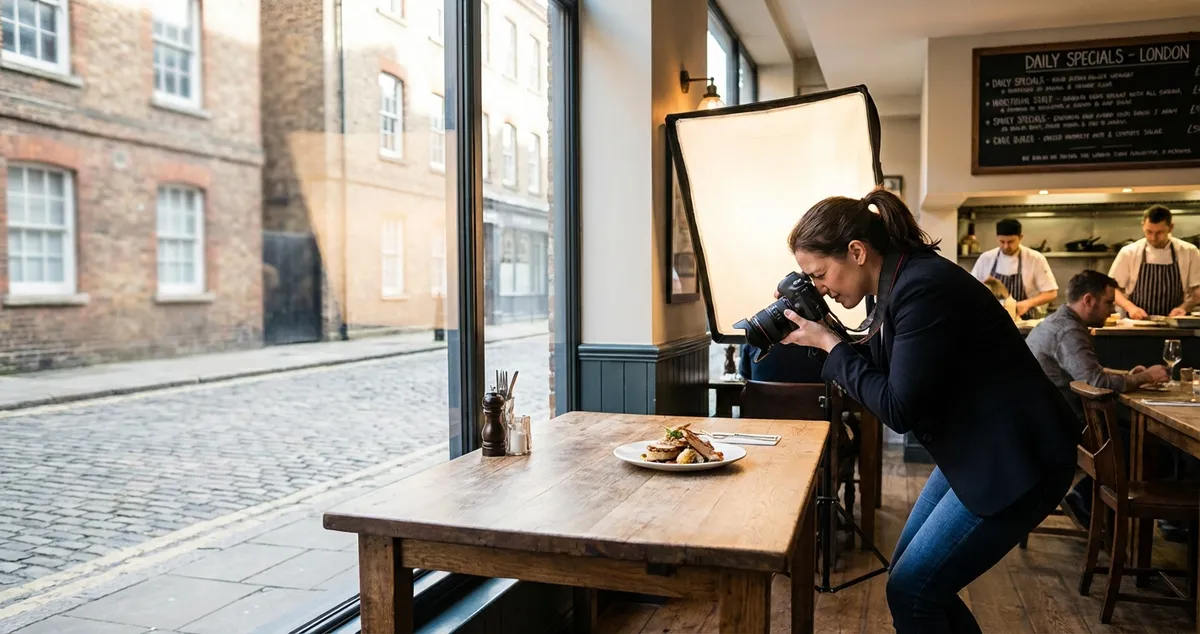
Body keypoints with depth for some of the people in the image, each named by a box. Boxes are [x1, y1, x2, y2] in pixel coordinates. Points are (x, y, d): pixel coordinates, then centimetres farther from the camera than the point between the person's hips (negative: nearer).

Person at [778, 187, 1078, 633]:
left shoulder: (923, 288, -25)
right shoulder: (900, 282, 3)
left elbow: (898, 409, -23)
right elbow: (877, 369, 12)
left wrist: (829, 345, -15)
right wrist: (821, 338, 0)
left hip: (1017, 460, -10)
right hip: (974, 450, 10)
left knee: (910, 589, -5)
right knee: (911, 574, 15)